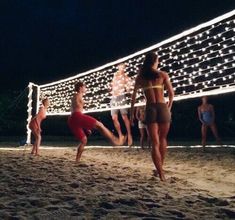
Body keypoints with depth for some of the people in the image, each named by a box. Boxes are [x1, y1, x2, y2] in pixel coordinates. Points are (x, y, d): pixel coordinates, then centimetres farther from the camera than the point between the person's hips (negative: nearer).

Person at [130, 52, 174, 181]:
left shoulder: (140, 77, 10)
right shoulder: (163, 75, 6)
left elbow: (134, 96, 8)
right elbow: (171, 94, 5)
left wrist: (131, 113, 12)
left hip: (150, 109, 0)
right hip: (162, 108, 0)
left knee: (155, 142, 3)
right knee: (163, 139, 20)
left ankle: (161, 174, -5)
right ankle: (160, 168, 24)